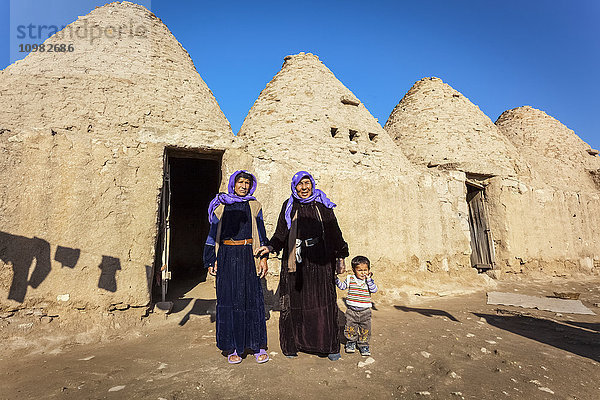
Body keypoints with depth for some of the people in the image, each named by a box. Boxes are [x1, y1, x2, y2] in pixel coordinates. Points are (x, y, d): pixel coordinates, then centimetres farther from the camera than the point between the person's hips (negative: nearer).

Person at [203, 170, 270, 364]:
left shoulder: (254, 206, 9)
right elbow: (213, 233, 9)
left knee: (252, 297, 1)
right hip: (227, 256, 0)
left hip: (248, 256, 0)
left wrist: (263, 257, 1)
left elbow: (261, 233, 9)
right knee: (228, 298, 2)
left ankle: (257, 345, 14)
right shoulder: (221, 206, 8)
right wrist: (211, 260, 4)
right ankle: (232, 347, 15)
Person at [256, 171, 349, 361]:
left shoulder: (323, 206, 7)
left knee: (324, 302, 2)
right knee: (295, 303, 4)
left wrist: (340, 257, 5)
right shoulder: (289, 206, 8)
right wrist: (270, 247, -7)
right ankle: (293, 344, 21)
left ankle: (330, 346, 17)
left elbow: (334, 232, 9)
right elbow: (280, 234, 9)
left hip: (320, 262, 0)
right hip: (296, 263, 0)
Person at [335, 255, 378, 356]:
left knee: (365, 329, 8)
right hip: (351, 310, 0)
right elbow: (342, 286, 3)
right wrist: (336, 279, -11)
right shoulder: (350, 279, -3)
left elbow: (374, 289, -15)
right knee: (350, 328, 9)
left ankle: (363, 344, 26)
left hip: (365, 311, 0)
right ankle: (351, 342, 30)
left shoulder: (369, 281, -2)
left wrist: (369, 279, -21)